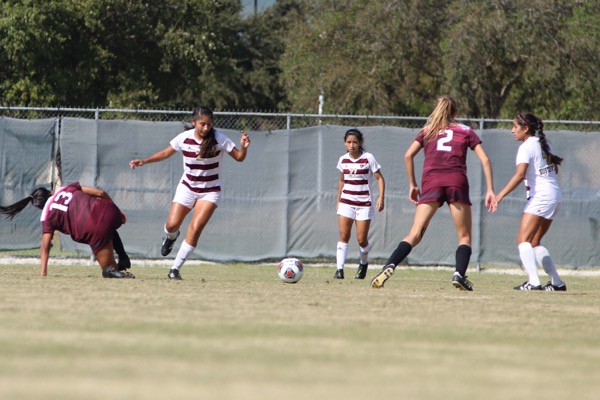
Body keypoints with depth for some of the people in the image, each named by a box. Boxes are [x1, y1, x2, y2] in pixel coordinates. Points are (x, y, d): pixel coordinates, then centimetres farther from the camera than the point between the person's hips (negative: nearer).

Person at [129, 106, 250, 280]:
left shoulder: (219, 139, -16)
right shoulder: (184, 138, -10)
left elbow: (239, 157, -10)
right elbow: (166, 153, 6)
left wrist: (243, 148, -31)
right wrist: (144, 161, -2)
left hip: (210, 192, -2)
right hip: (187, 187, 2)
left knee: (196, 228, -17)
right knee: (172, 225, -9)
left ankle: (175, 269, -7)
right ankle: (171, 237, 33)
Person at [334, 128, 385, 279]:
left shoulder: (368, 158, -7)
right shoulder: (343, 160, 5)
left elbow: (380, 178, -4)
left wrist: (381, 197, -16)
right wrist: (338, 201, 20)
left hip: (364, 203, -3)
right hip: (346, 202, 3)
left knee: (362, 239, -3)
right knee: (343, 236, -9)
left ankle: (363, 264, 25)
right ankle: (339, 269, -13)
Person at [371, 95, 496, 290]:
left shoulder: (427, 131, 22)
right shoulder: (465, 131, 20)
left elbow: (408, 155, 11)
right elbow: (485, 159, 11)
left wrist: (412, 184, 17)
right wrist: (490, 190, 10)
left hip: (431, 181, 1)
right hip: (457, 181, -1)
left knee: (415, 234, -2)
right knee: (464, 236, 7)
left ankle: (389, 266, -22)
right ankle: (459, 274, -16)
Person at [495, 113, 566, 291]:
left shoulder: (526, 147, -11)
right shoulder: (544, 143, 14)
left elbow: (520, 175, -24)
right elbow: (554, 167, 25)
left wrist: (500, 195, -27)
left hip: (541, 196, -9)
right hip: (555, 196, 9)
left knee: (523, 239, -14)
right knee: (534, 243, 16)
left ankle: (534, 281, -28)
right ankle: (557, 282, 13)